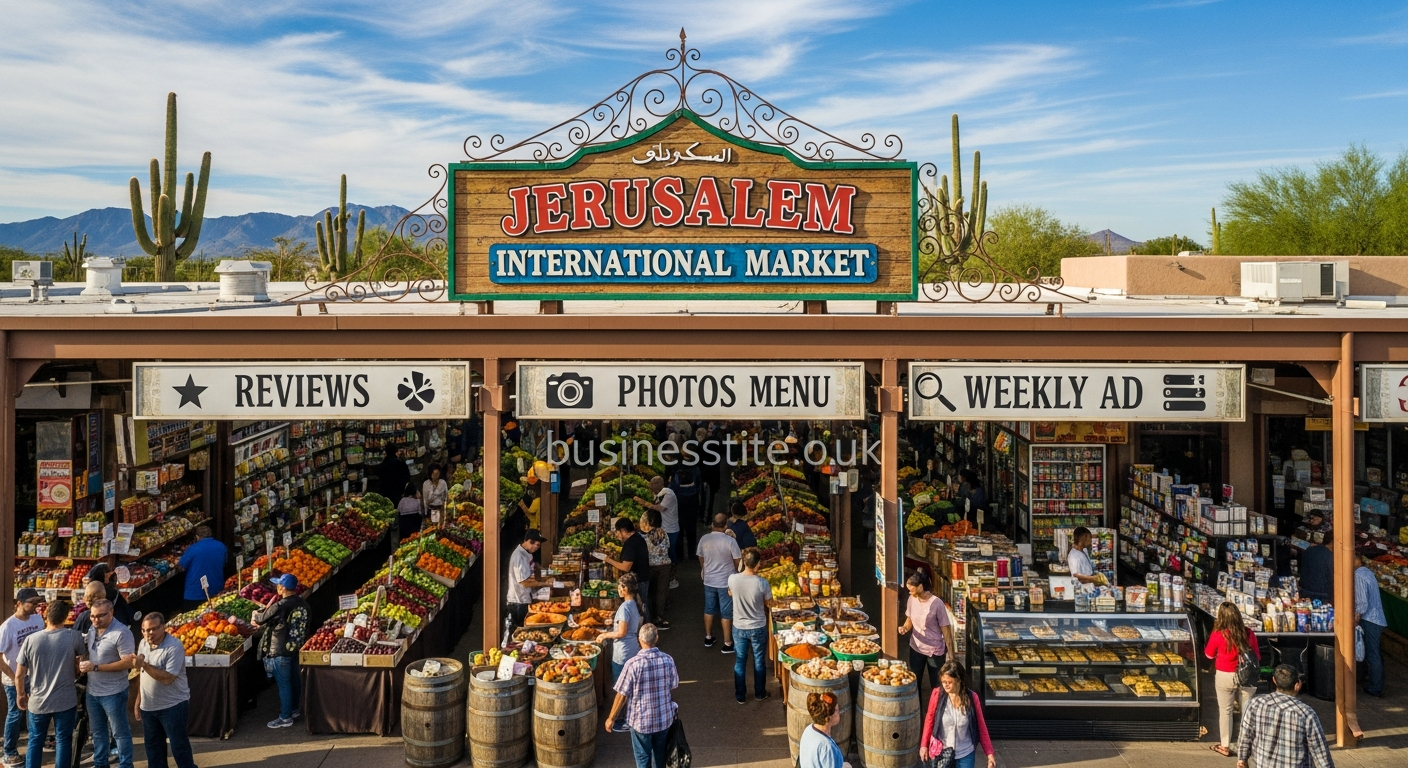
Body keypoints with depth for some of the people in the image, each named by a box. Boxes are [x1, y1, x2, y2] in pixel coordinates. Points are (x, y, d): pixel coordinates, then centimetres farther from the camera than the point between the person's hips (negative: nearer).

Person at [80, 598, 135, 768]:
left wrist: (96, 667, -23)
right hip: (92, 691, 7)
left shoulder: (121, 633, -21)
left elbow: (128, 662, -24)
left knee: (120, 733, 4)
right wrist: (83, 664, -1)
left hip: (113, 693, -7)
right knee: (98, 731, 20)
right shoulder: (91, 630, 2)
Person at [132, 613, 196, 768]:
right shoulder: (143, 644, 3)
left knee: (179, 746, -1)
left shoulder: (174, 647, -20)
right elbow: (143, 676, 14)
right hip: (148, 706, 7)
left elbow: (168, 678, -26)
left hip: (173, 706, -7)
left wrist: (144, 665, -30)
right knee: (153, 747, 17)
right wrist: (138, 701, 13)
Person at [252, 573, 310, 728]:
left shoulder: (280, 606, -24)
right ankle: (294, 710, 34)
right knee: (293, 681, 20)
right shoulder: (302, 604, 1)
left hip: (280, 651, -8)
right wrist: (263, 623, 20)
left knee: (283, 685, 2)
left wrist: (255, 614, 13)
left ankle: (285, 718, 11)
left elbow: (261, 619, -11)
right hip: (295, 648, 8)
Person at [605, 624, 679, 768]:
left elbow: (622, 695, -16)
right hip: (664, 718, 3)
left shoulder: (633, 664, -23)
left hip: (641, 720, -3)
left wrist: (611, 718, -3)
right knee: (660, 755, 24)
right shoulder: (668, 660, -12)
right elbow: (673, 686, 2)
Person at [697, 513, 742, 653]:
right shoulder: (730, 541, -19)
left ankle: (708, 638, 33)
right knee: (726, 613, 6)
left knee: (709, 610, 19)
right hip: (726, 582, -4)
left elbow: (701, 560, 6)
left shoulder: (704, 539, -7)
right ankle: (727, 644, 14)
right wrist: (735, 573, 10)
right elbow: (737, 562, -11)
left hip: (709, 581, 4)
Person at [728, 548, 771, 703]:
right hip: (758, 628, -1)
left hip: (739, 627, 1)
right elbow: (768, 603, -5)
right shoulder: (762, 583, -23)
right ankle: (760, 693, 31)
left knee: (740, 661, 16)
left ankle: (740, 695, 26)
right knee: (759, 661, 17)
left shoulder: (733, 579, -17)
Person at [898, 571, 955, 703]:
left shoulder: (937, 604, -23)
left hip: (935, 651, -5)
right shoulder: (912, 599, -6)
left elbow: (946, 629, -16)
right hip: (916, 648, 5)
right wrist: (904, 627, -13)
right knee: (915, 682, 18)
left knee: (936, 685, 10)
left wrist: (950, 653, -13)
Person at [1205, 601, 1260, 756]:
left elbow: (1209, 655, 1)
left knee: (1225, 710, 11)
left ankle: (1225, 746, 19)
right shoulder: (1248, 633, -9)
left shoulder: (1218, 635, -16)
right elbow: (1257, 656, 4)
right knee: (1248, 710, 17)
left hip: (1225, 677, -2)